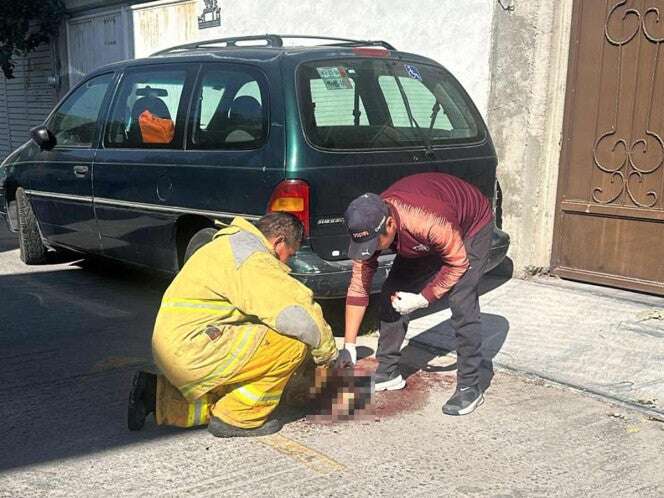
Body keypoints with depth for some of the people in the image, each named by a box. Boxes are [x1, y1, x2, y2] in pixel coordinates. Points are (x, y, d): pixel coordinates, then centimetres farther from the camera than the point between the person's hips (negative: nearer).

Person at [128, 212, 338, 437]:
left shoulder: (229, 244, 20)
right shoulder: (253, 260, -15)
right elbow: (297, 311, -22)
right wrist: (326, 349, -5)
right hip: (193, 350, -11)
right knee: (294, 340, -14)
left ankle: (156, 396, 18)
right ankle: (238, 417, -1)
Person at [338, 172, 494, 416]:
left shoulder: (429, 221, -45)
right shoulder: (367, 228, -25)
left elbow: (458, 262, -26)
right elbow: (358, 288, -17)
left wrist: (423, 299, -27)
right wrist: (349, 346, -15)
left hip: (471, 225, -5)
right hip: (423, 241, 6)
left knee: (462, 304, -21)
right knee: (391, 294, -2)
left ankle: (469, 388, -10)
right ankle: (387, 373, 12)